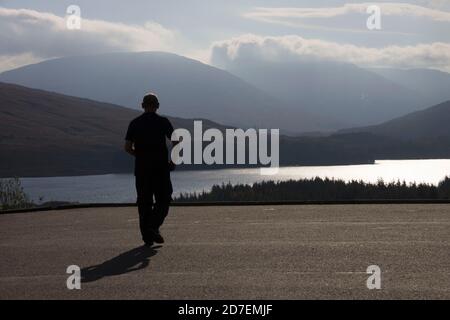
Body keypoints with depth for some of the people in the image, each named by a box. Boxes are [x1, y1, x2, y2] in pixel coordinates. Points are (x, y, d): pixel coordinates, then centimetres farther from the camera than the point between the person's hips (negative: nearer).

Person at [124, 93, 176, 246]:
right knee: (163, 200, 6)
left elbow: (127, 147, 1)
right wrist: (173, 161, 6)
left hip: (141, 168, 2)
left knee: (144, 202, 8)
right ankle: (153, 227, -15)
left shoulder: (135, 123, 4)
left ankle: (147, 236, 8)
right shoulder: (163, 122, -1)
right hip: (161, 167, -2)